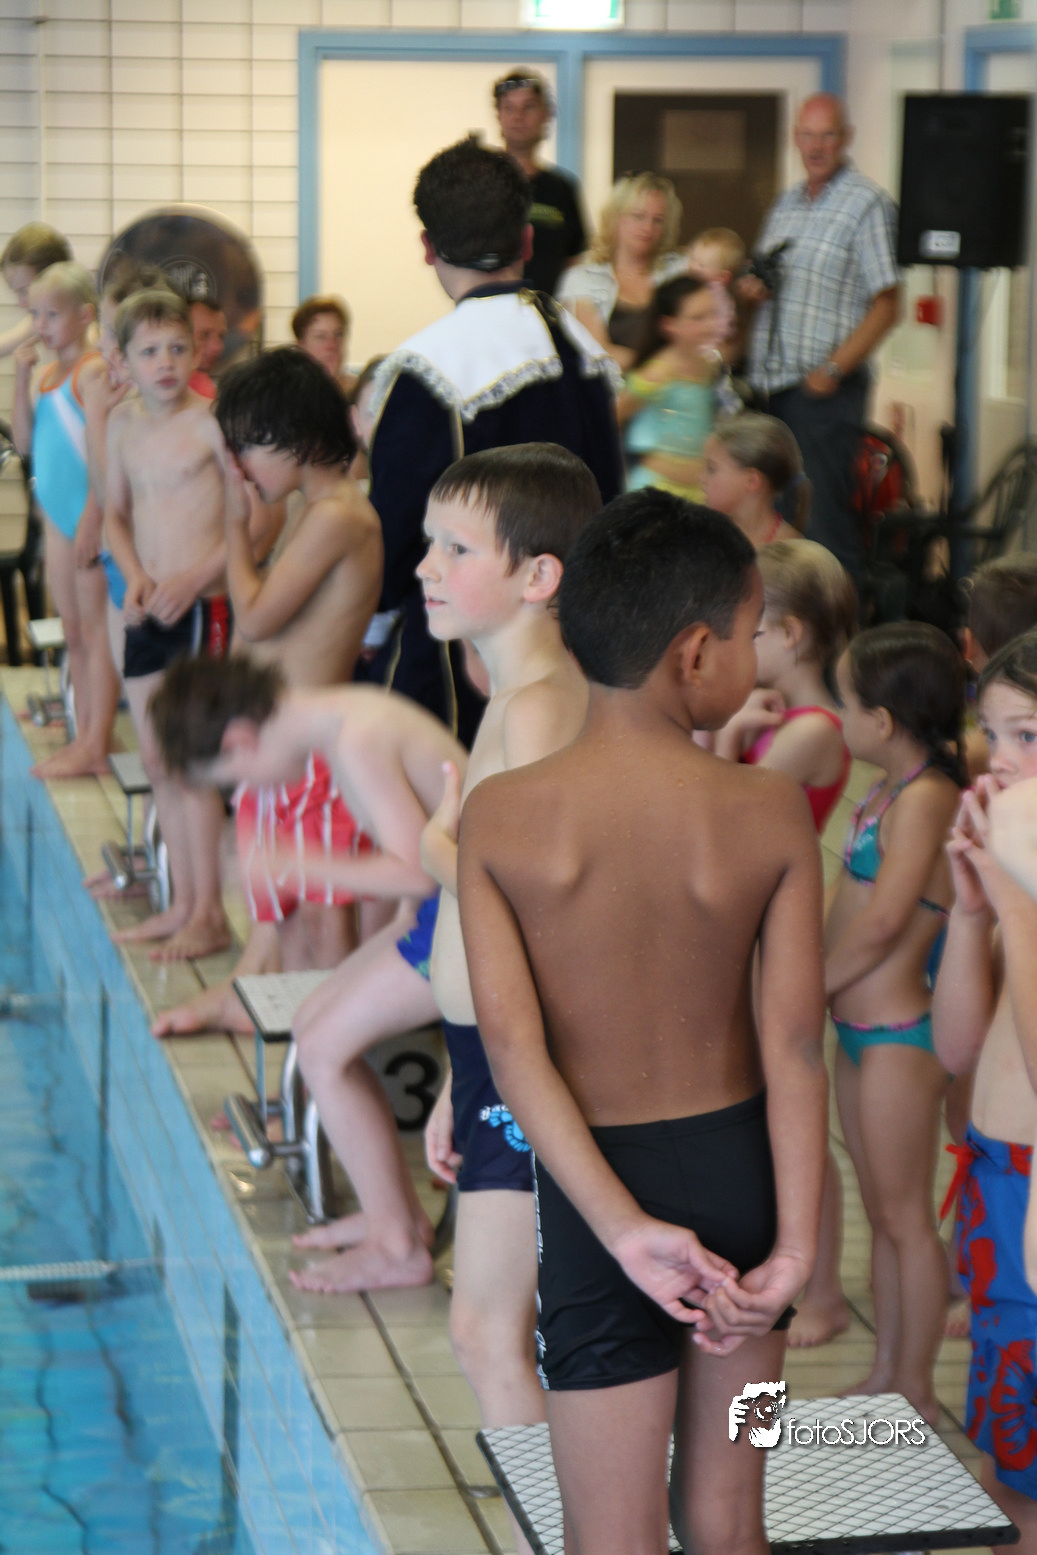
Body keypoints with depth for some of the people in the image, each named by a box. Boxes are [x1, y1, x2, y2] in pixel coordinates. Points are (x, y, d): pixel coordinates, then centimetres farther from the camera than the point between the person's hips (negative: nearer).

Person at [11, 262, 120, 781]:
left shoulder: (93, 371, -14)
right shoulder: (46, 374, 12)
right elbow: (25, 441, 9)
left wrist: (91, 520, -20)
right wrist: (22, 378, -1)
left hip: (92, 513, -9)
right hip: (58, 516, 9)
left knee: (95, 629, -5)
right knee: (73, 632, 12)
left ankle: (96, 746, -3)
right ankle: (84, 737, 18)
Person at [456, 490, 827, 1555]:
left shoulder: (499, 817, -12)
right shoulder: (771, 811, -12)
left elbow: (511, 1045, -17)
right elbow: (795, 1044, -13)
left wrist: (625, 1229, -18)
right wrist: (795, 1245, -9)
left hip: (594, 1180, -1)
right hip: (740, 1162, 2)